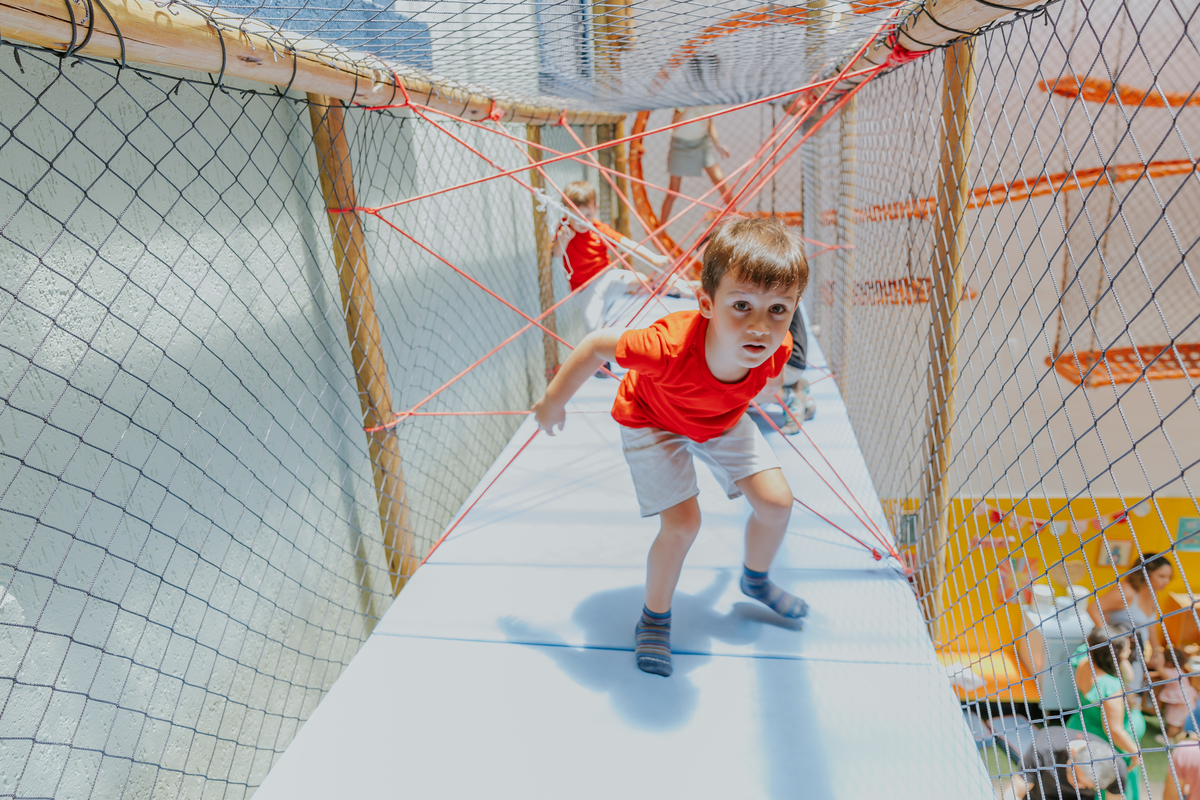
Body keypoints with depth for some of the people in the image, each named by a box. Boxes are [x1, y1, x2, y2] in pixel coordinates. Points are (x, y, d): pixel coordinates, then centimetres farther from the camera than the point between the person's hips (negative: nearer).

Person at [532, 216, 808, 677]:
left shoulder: (776, 349, -32)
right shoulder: (669, 347, -47)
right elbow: (598, 345, -29)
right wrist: (554, 401, -16)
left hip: (724, 422, 5)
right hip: (651, 422, -4)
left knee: (776, 502, -2)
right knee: (682, 523, -16)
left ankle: (755, 579, 32)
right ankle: (654, 618, 14)